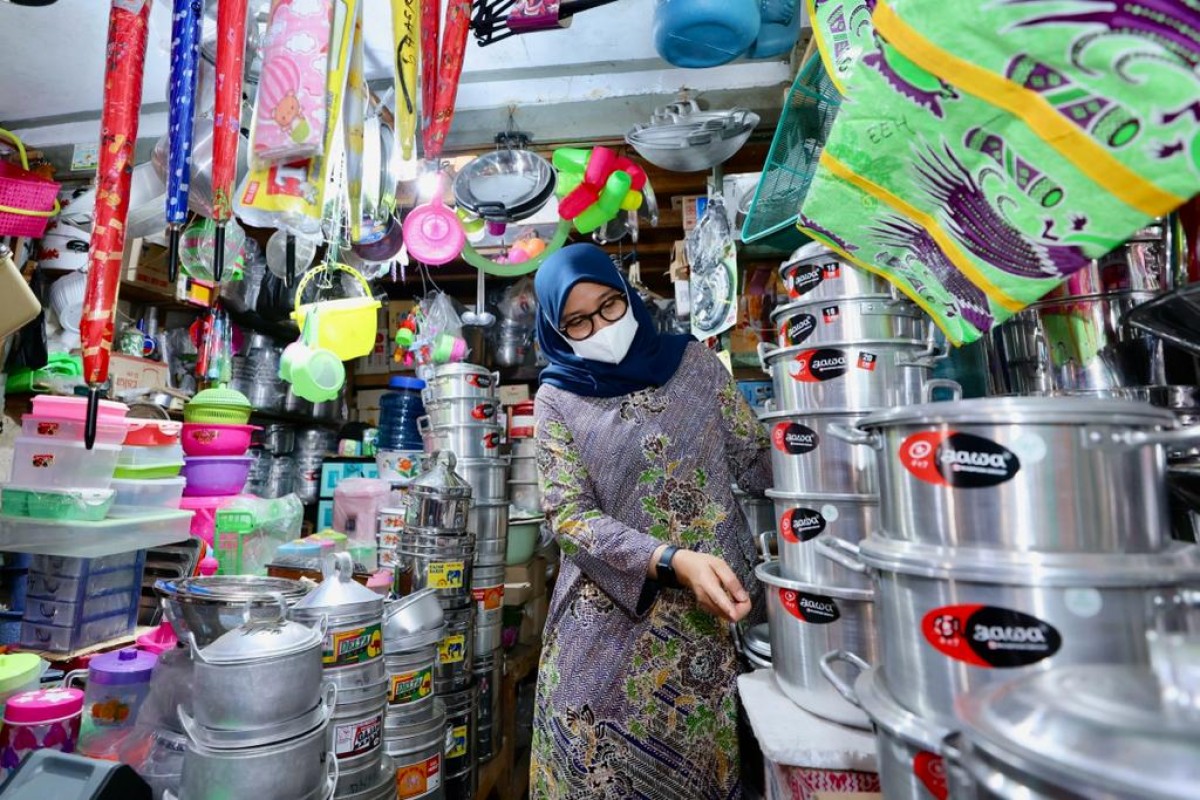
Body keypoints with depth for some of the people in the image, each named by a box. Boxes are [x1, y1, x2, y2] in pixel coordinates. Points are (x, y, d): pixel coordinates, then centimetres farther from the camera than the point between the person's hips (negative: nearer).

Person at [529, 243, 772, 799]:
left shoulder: (694, 362, 2)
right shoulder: (558, 399, -1)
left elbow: (757, 463, 6)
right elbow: (568, 515, -10)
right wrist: (673, 561, -23)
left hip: (712, 608, 1)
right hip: (607, 619, 0)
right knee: (591, 754, 7)